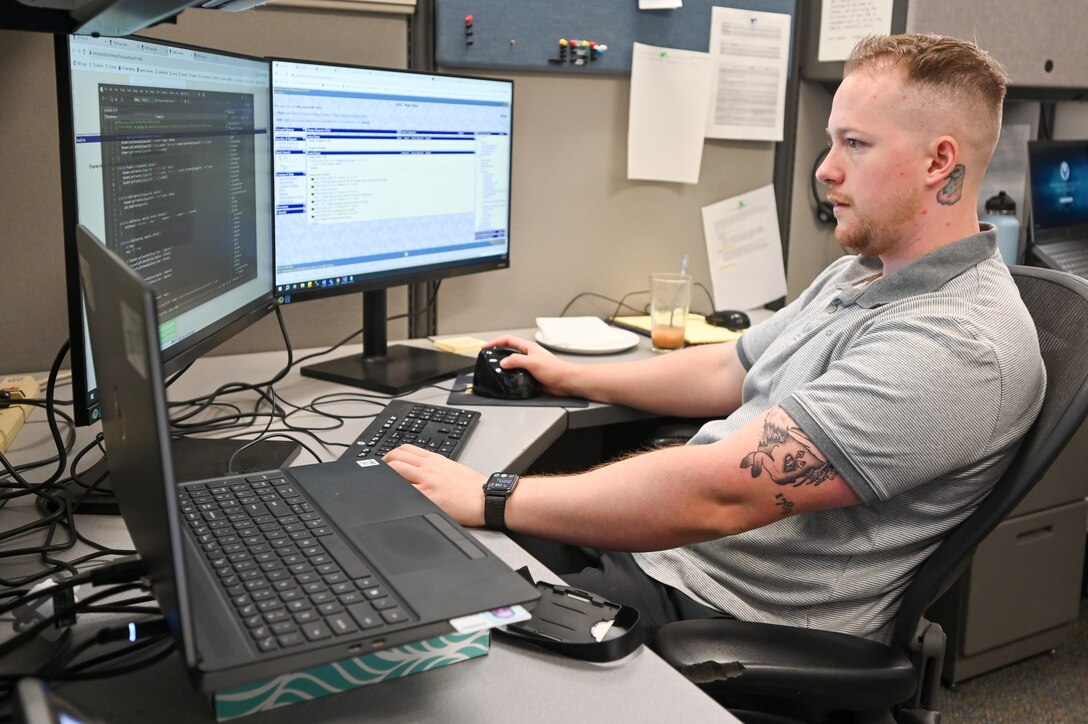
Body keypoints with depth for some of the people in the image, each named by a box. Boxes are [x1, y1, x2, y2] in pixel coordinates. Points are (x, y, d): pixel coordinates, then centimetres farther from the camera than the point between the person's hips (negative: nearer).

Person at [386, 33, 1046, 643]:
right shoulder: (857, 275, 10)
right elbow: (728, 374, 21)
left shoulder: (960, 342, -25)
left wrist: (488, 499, -25)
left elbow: (717, 492, -31)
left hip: (725, 609, -9)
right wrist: (572, 377, 24)